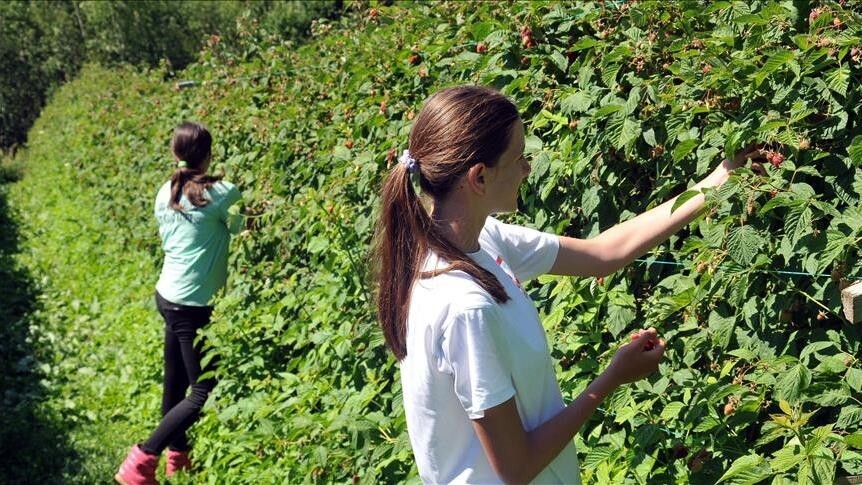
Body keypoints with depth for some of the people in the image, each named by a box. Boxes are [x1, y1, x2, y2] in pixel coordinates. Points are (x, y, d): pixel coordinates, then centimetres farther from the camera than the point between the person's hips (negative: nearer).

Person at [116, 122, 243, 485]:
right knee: (204, 393, 0)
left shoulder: (165, 194, 6)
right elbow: (243, 227, 0)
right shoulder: (221, 193, -15)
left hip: (168, 295, 8)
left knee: (176, 383, 19)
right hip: (193, 305, -8)